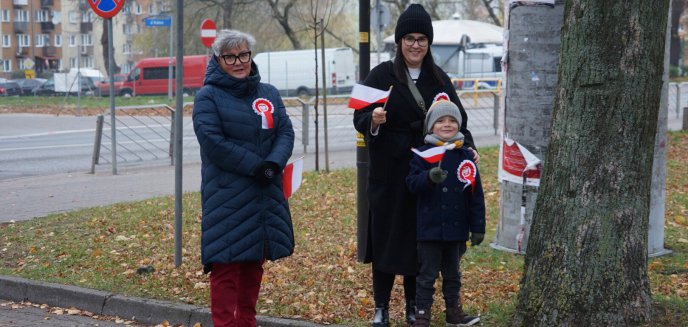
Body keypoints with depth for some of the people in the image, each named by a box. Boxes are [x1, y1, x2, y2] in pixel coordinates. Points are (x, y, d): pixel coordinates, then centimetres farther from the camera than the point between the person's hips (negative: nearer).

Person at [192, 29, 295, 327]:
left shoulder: (268, 94, 14)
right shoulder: (208, 96, -2)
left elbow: (286, 132, 5)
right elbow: (212, 141, -13)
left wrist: (273, 164, -14)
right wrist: (255, 165, -17)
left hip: (265, 196, 5)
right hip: (226, 198, -5)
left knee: (254, 264, 12)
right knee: (226, 267, -6)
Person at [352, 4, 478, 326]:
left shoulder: (439, 79, 7)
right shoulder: (382, 75, -3)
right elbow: (359, 118, -5)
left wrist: (468, 148, -9)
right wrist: (373, 120, -27)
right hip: (389, 172, -3)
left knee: (420, 238, 7)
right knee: (385, 236, 2)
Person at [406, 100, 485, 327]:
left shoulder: (465, 155, 1)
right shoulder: (423, 153, -6)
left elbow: (476, 194, 2)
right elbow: (412, 183, -15)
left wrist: (478, 227, 1)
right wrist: (429, 177, -35)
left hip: (457, 229, 3)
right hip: (430, 227, -3)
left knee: (452, 273, 18)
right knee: (427, 274, 4)